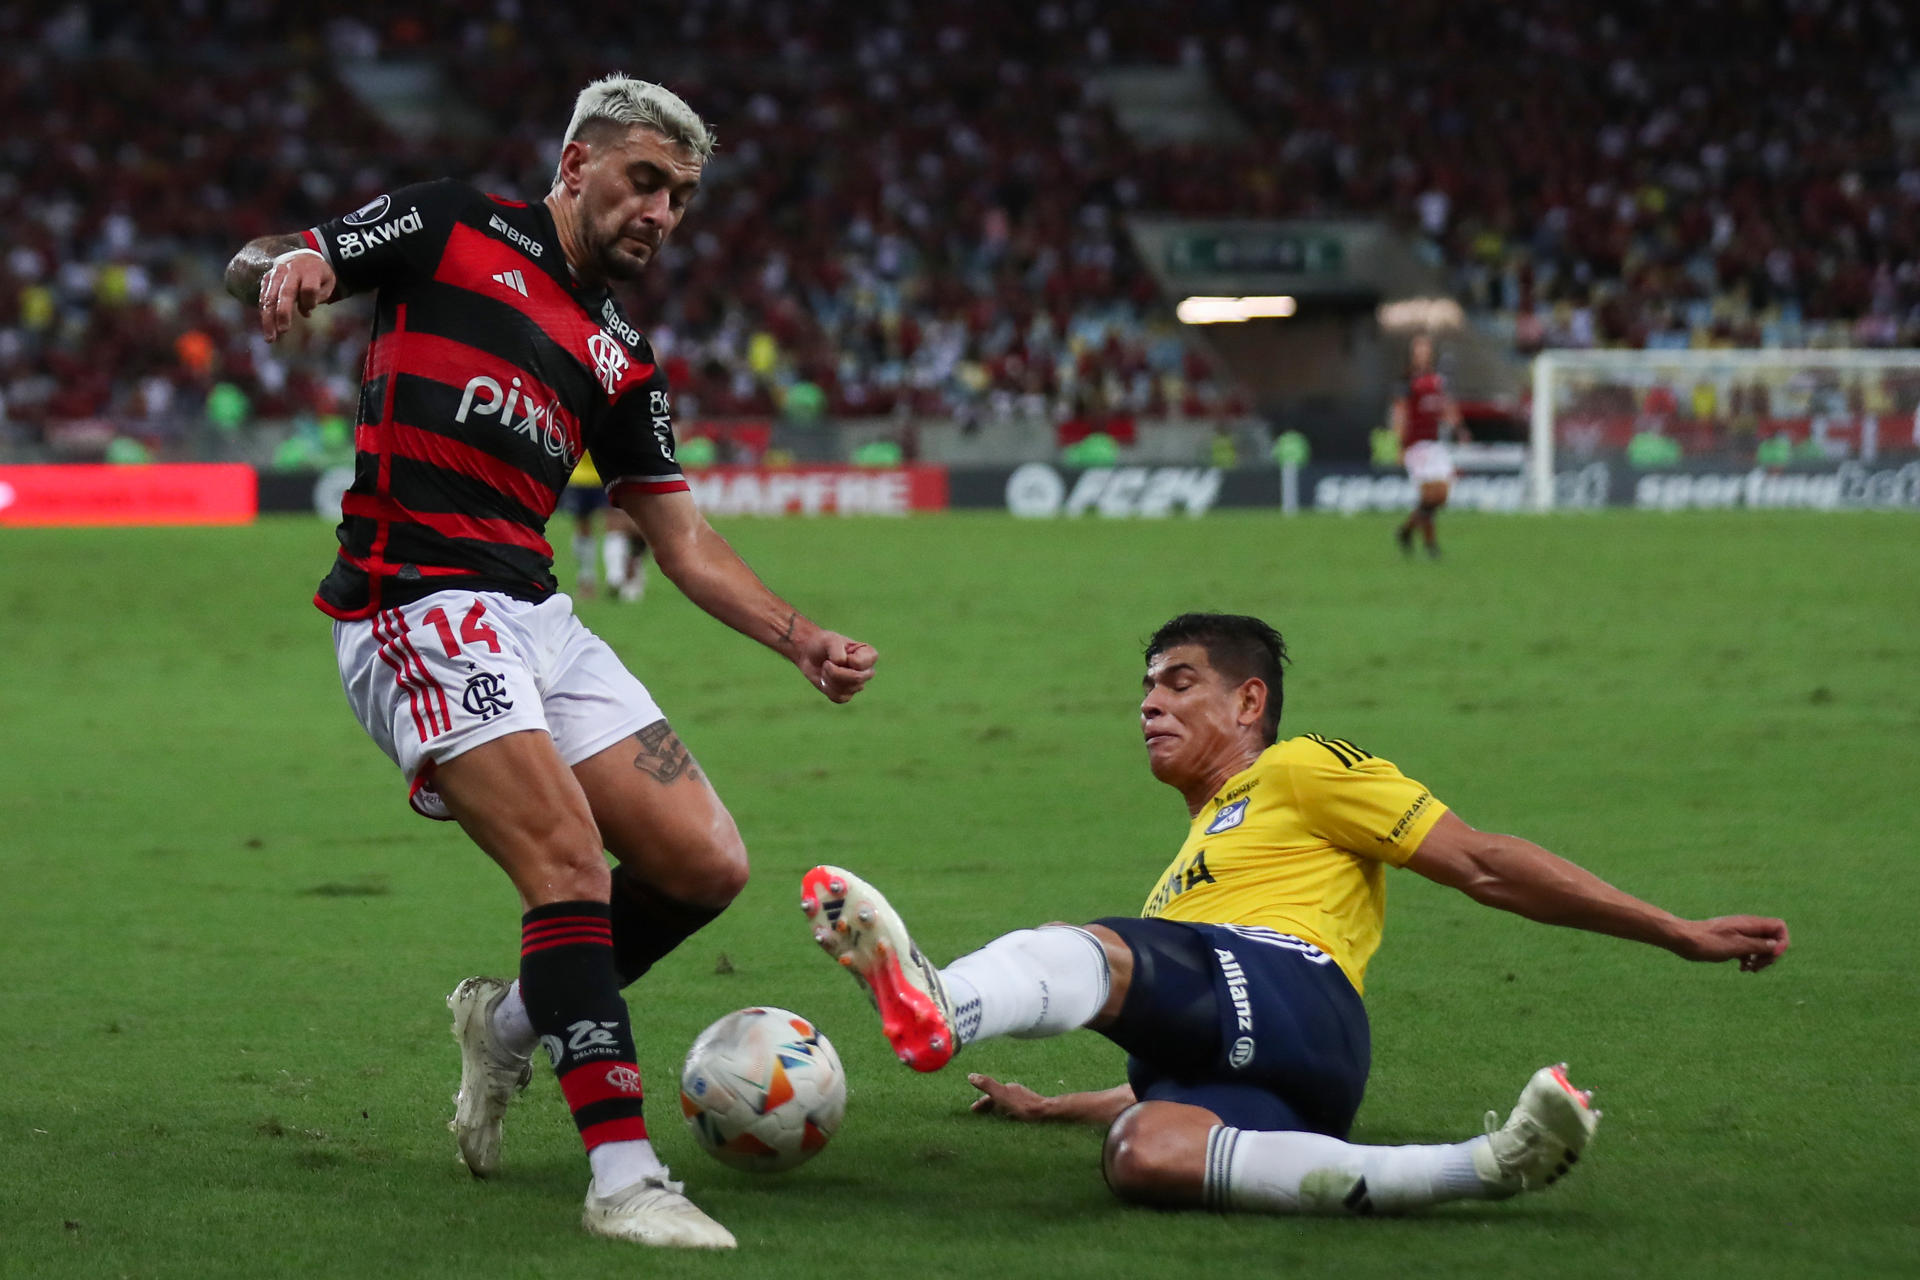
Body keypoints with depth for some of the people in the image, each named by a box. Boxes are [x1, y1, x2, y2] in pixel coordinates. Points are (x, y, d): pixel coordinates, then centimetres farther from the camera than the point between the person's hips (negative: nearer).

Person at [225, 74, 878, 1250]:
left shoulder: (622, 363, 19)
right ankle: (623, 1174, -23)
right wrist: (284, 268, -21)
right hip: (416, 610, -7)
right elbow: (256, 263, 5)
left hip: (537, 617, 7)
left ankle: (514, 1020, 23)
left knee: (705, 862, -2)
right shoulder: (454, 232, 4)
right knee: (571, 862, -21)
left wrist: (804, 640, 5)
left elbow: (686, 543, 19)